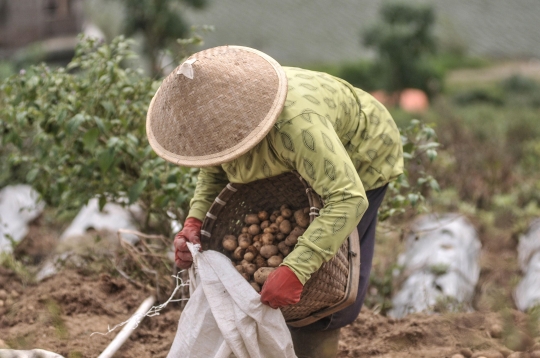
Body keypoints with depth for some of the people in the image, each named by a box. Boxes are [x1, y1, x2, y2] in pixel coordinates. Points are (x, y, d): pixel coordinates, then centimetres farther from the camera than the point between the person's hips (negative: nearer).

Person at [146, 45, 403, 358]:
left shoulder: (295, 123, -45)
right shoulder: (213, 114, -23)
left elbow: (348, 200, -49)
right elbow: (214, 173, -5)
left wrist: (295, 270, -55)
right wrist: (195, 222, -25)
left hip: (357, 158, -6)